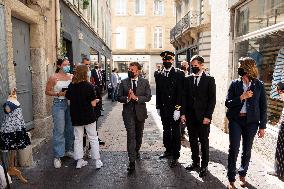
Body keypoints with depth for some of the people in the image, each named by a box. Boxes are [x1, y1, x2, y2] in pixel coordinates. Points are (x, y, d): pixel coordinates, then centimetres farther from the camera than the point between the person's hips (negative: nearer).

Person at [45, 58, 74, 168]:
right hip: (59, 103, -5)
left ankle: (68, 150, 29)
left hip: (70, 103, 5)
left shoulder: (72, 77, 7)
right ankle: (57, 156, 6)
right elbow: (47, 91, -2)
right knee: (59, 130, -4)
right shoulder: (54, 78, -5)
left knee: (70, 129, 11)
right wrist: (58, 94, -15)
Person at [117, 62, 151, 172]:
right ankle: (132, 161, -5)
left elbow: (148, 97, -8)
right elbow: (119, 97, 1)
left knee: (139, 134, 18)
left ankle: (137, 151, 45)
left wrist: (136, 98, -21)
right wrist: (127, 98, -20)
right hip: (128, 112, -1)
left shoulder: (144, 82, -1)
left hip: (140, 112, 2)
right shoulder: (124, 82, 1)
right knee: (131, 136, -9)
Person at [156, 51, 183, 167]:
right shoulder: (159, 75, 9)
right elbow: (158, 92, 11)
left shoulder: (178, 74, -6)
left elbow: (180, 92, -11)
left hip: (175, 109, -5)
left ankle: (175, 156, 14)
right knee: (166, 131, 16)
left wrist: (178, 109, -16)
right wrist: (158, 107, 8)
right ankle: (168, 150, 32)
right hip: (164, 109, 5)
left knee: (175, 132, 4)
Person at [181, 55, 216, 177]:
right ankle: (195, 163, 27)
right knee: (193, 141, 12)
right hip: (190, 116, 3)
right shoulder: (188, 79, 7)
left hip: (203, 116, -3)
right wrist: (183, 113, 0)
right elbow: (184, 97, 7)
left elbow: (212, 99, -5)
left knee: (204, 142, 6)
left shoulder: (209, 79, -2)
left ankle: (204, 166, 21)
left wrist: (208, 116, -11)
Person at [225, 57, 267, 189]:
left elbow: (263, 107, 2)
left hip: (251, 121, 1)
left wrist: (262, 126, 1)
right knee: (234, 149, 0)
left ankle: (242, 175, 33)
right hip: (235, 120, 0)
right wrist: (241, 97, -19)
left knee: (247, 150, 12)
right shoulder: (235, 84, 0)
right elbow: (228, 103, -3)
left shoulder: (259, 85, -1)